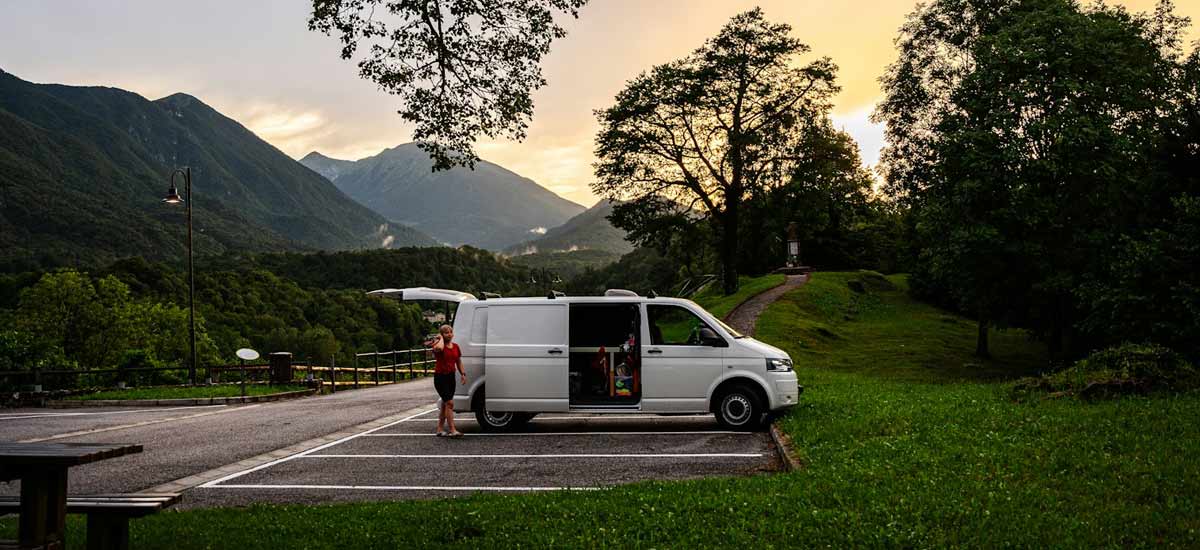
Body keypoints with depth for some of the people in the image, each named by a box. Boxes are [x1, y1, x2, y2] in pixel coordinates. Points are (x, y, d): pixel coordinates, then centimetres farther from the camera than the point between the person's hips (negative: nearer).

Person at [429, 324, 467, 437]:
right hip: (440, 377, -7)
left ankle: (439, 429, 23)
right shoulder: (438, 344, -10)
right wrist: (441, 339, -17)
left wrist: (463, 374, 9)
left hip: (451, 376, 7)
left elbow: (459, 362, 19)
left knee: (445, 404, 13)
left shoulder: (455, 346, 10)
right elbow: (439, 348, -36)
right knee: (450, 403, -15)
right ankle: (452, 430, -15)